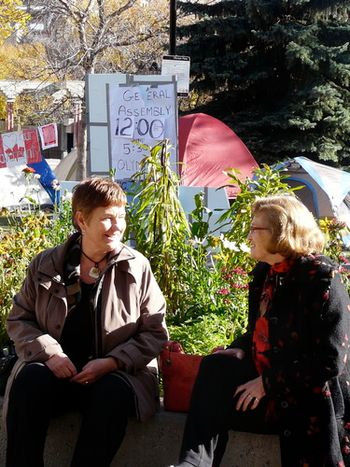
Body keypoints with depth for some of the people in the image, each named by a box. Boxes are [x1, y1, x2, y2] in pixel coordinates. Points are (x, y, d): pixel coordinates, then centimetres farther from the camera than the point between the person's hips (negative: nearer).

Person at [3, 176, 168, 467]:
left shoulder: (137, 267, 1)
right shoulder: (46, 265, 5)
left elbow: (155, 332, 2)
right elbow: (19, 319, 9)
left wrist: (112, 362, -14)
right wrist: (49, 353, -11)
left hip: (114, 372, -1)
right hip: (56, 368, 1)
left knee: (115, 393, -35)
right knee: (28, 380, -31)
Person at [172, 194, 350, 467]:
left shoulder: (322, 276, -15)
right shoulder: (264, 272, 11)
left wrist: (267, 383, -18)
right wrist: (236, 352, -2)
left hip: (312, 402, -7)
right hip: (265, 381, 7)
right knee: (215, 368, -18)